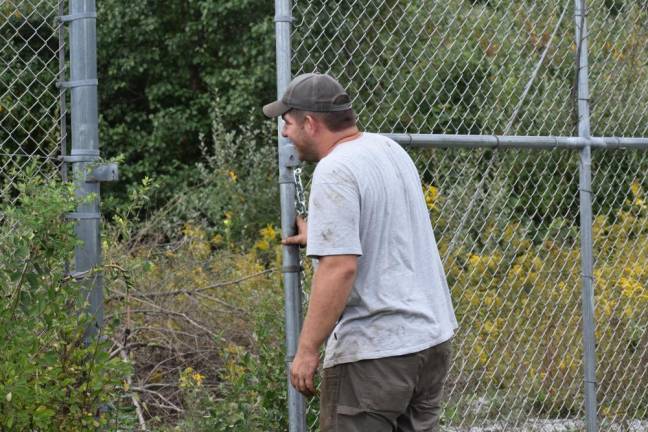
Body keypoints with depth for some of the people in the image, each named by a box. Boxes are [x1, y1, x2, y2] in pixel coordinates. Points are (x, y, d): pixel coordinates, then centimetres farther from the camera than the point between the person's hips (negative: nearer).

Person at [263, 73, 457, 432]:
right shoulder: (390, 149, 12)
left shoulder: (334, 171, -15)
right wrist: (321, 233, 43)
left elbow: (340, 266, -23)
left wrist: (307, 349, -19)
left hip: (372, 352, -9)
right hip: (433, 337, 9)